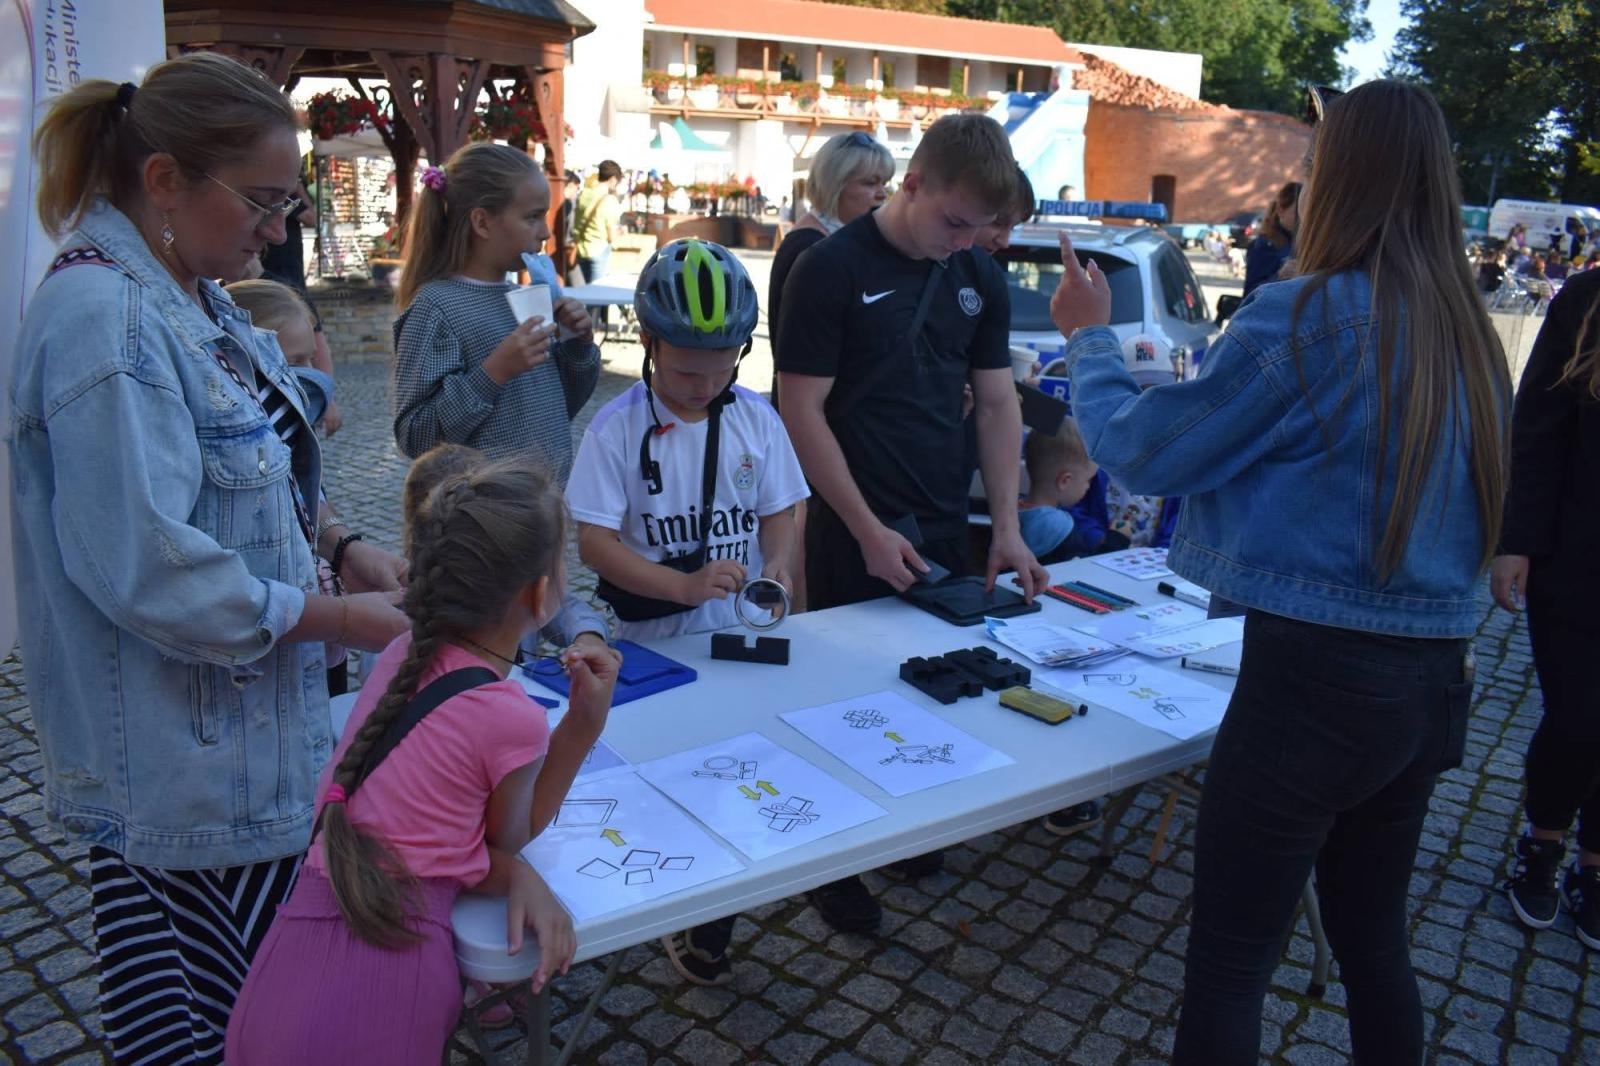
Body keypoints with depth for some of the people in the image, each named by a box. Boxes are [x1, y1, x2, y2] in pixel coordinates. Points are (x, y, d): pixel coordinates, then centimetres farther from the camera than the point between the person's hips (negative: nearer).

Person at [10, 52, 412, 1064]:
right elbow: (149, 572, -27)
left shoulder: (195, 299, 7)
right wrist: (339, 619, -18)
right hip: (179, 770, -9)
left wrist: (340, 542, 2)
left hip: (250, 735, 9)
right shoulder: (102, 319, -23)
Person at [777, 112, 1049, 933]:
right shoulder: (832, 269, -11)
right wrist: (869, 531, -14)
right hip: (855, 534, -5)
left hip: (944, 527, 5)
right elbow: (803, 411, -12)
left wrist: (1006, 526, 1)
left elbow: (997, 404, 9)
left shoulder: (979, 279, 6)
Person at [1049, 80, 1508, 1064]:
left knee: (1230, 960, 7)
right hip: (1438, 678, 8)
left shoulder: (1308, 314, -15)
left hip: (1317, 673, -7)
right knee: (1374, 940, 22)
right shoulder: (1472, 334, 7)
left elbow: (1143, 452, -8)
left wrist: (1090, 337, 7)